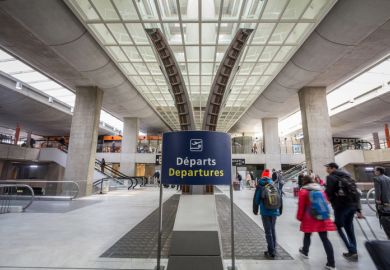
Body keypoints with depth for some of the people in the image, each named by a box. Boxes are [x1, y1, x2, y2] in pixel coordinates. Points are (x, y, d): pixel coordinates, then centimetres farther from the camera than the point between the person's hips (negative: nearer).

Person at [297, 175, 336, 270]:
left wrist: (299, 217, 6)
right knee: (325, 239, 6)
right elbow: (326, 202, 15)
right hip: (323, 218, 4)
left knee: (307, 235, 17)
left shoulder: (303, 191, -7)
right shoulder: (320, 189, 7)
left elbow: (301, 206, -7)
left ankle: (305, 251, 37)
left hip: (310, 218, -4)